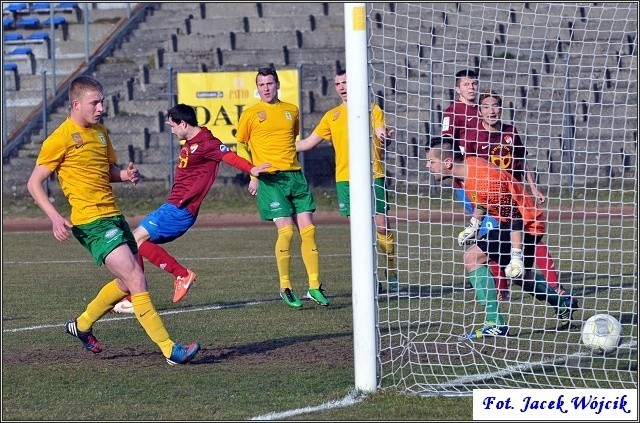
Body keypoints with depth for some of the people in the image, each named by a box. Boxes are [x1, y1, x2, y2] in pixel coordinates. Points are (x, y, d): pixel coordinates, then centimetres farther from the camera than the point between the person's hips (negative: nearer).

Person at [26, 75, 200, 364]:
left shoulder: (100, 132, 13)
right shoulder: (61, 138, -10)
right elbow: (34, 183, -7)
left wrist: (126, 175, 2)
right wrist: (55, 218, -21)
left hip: (113, 216, 9)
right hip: (92, 222, -9)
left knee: (128, 282, 18)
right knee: (136, 281, -15)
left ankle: (82, 324, 38)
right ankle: (170, 350, -15)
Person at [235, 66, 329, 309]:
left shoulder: (291, 110, 14)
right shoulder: (250, 114, 3)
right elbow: (241, 147, 8)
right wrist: (252, 174, -3)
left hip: (294, 175, 4)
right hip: (270, 178, -4)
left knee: (308, 229, -1)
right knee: (286, 230, -13)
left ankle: (315, 287, 5)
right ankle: (285, 288, 1)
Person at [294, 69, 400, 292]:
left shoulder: (372, 110, 5)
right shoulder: (332, 116, 15)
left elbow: (382, 136, -7)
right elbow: (308, 143, 19)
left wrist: (384, 136, -32)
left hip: (372, 177, -3)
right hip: (345, 179, 3)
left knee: (381, 227, -5)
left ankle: (392, 272, 11)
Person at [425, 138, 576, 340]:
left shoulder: (485, 181, -31)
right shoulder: (468, 164, -4)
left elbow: (515, 218, -27)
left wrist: (517, 256, -28)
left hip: (526, 224, -10)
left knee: (472, 257, -19)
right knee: (520, 275, 29)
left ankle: (495, 324, -18)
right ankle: (563, 306, 49)